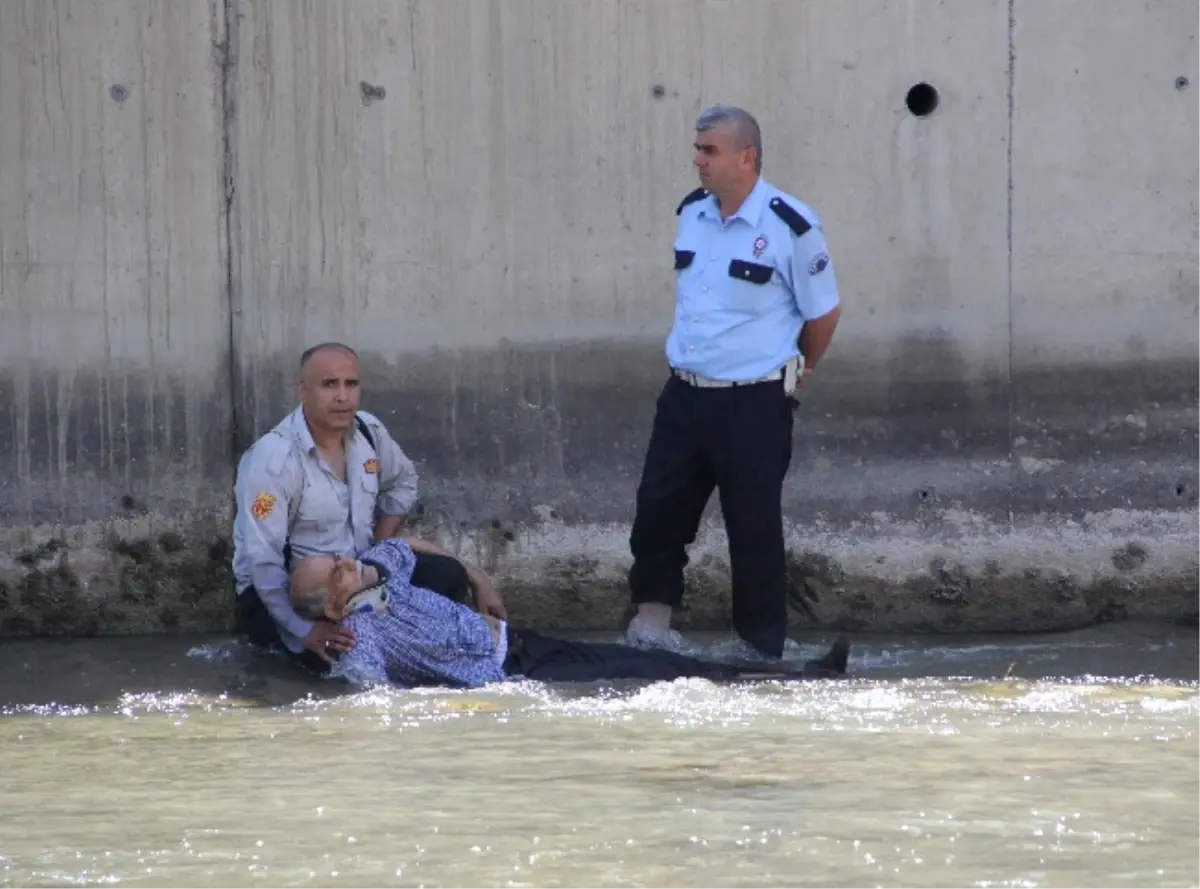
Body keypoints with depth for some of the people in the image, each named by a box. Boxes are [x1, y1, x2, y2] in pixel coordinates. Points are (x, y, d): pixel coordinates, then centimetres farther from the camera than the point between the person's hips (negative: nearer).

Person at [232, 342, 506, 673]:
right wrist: (304, 630, -37)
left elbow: (402, 482, 21)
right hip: (285, 591, -6)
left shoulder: (369, 431, -2)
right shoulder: (273, 457, -24)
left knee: (446, 576, -11)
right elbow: (263, 560, -28)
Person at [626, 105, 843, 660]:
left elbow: (823, 312, -2)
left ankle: (761, 650, 11)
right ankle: (652, 621, 17)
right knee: (658, 510, 4)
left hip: (755, 403, -5)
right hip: (685, 394, 5)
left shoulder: (790, 227, -13)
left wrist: (794, 372, 10)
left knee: (754, 529, 2)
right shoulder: (691, 214, 6)